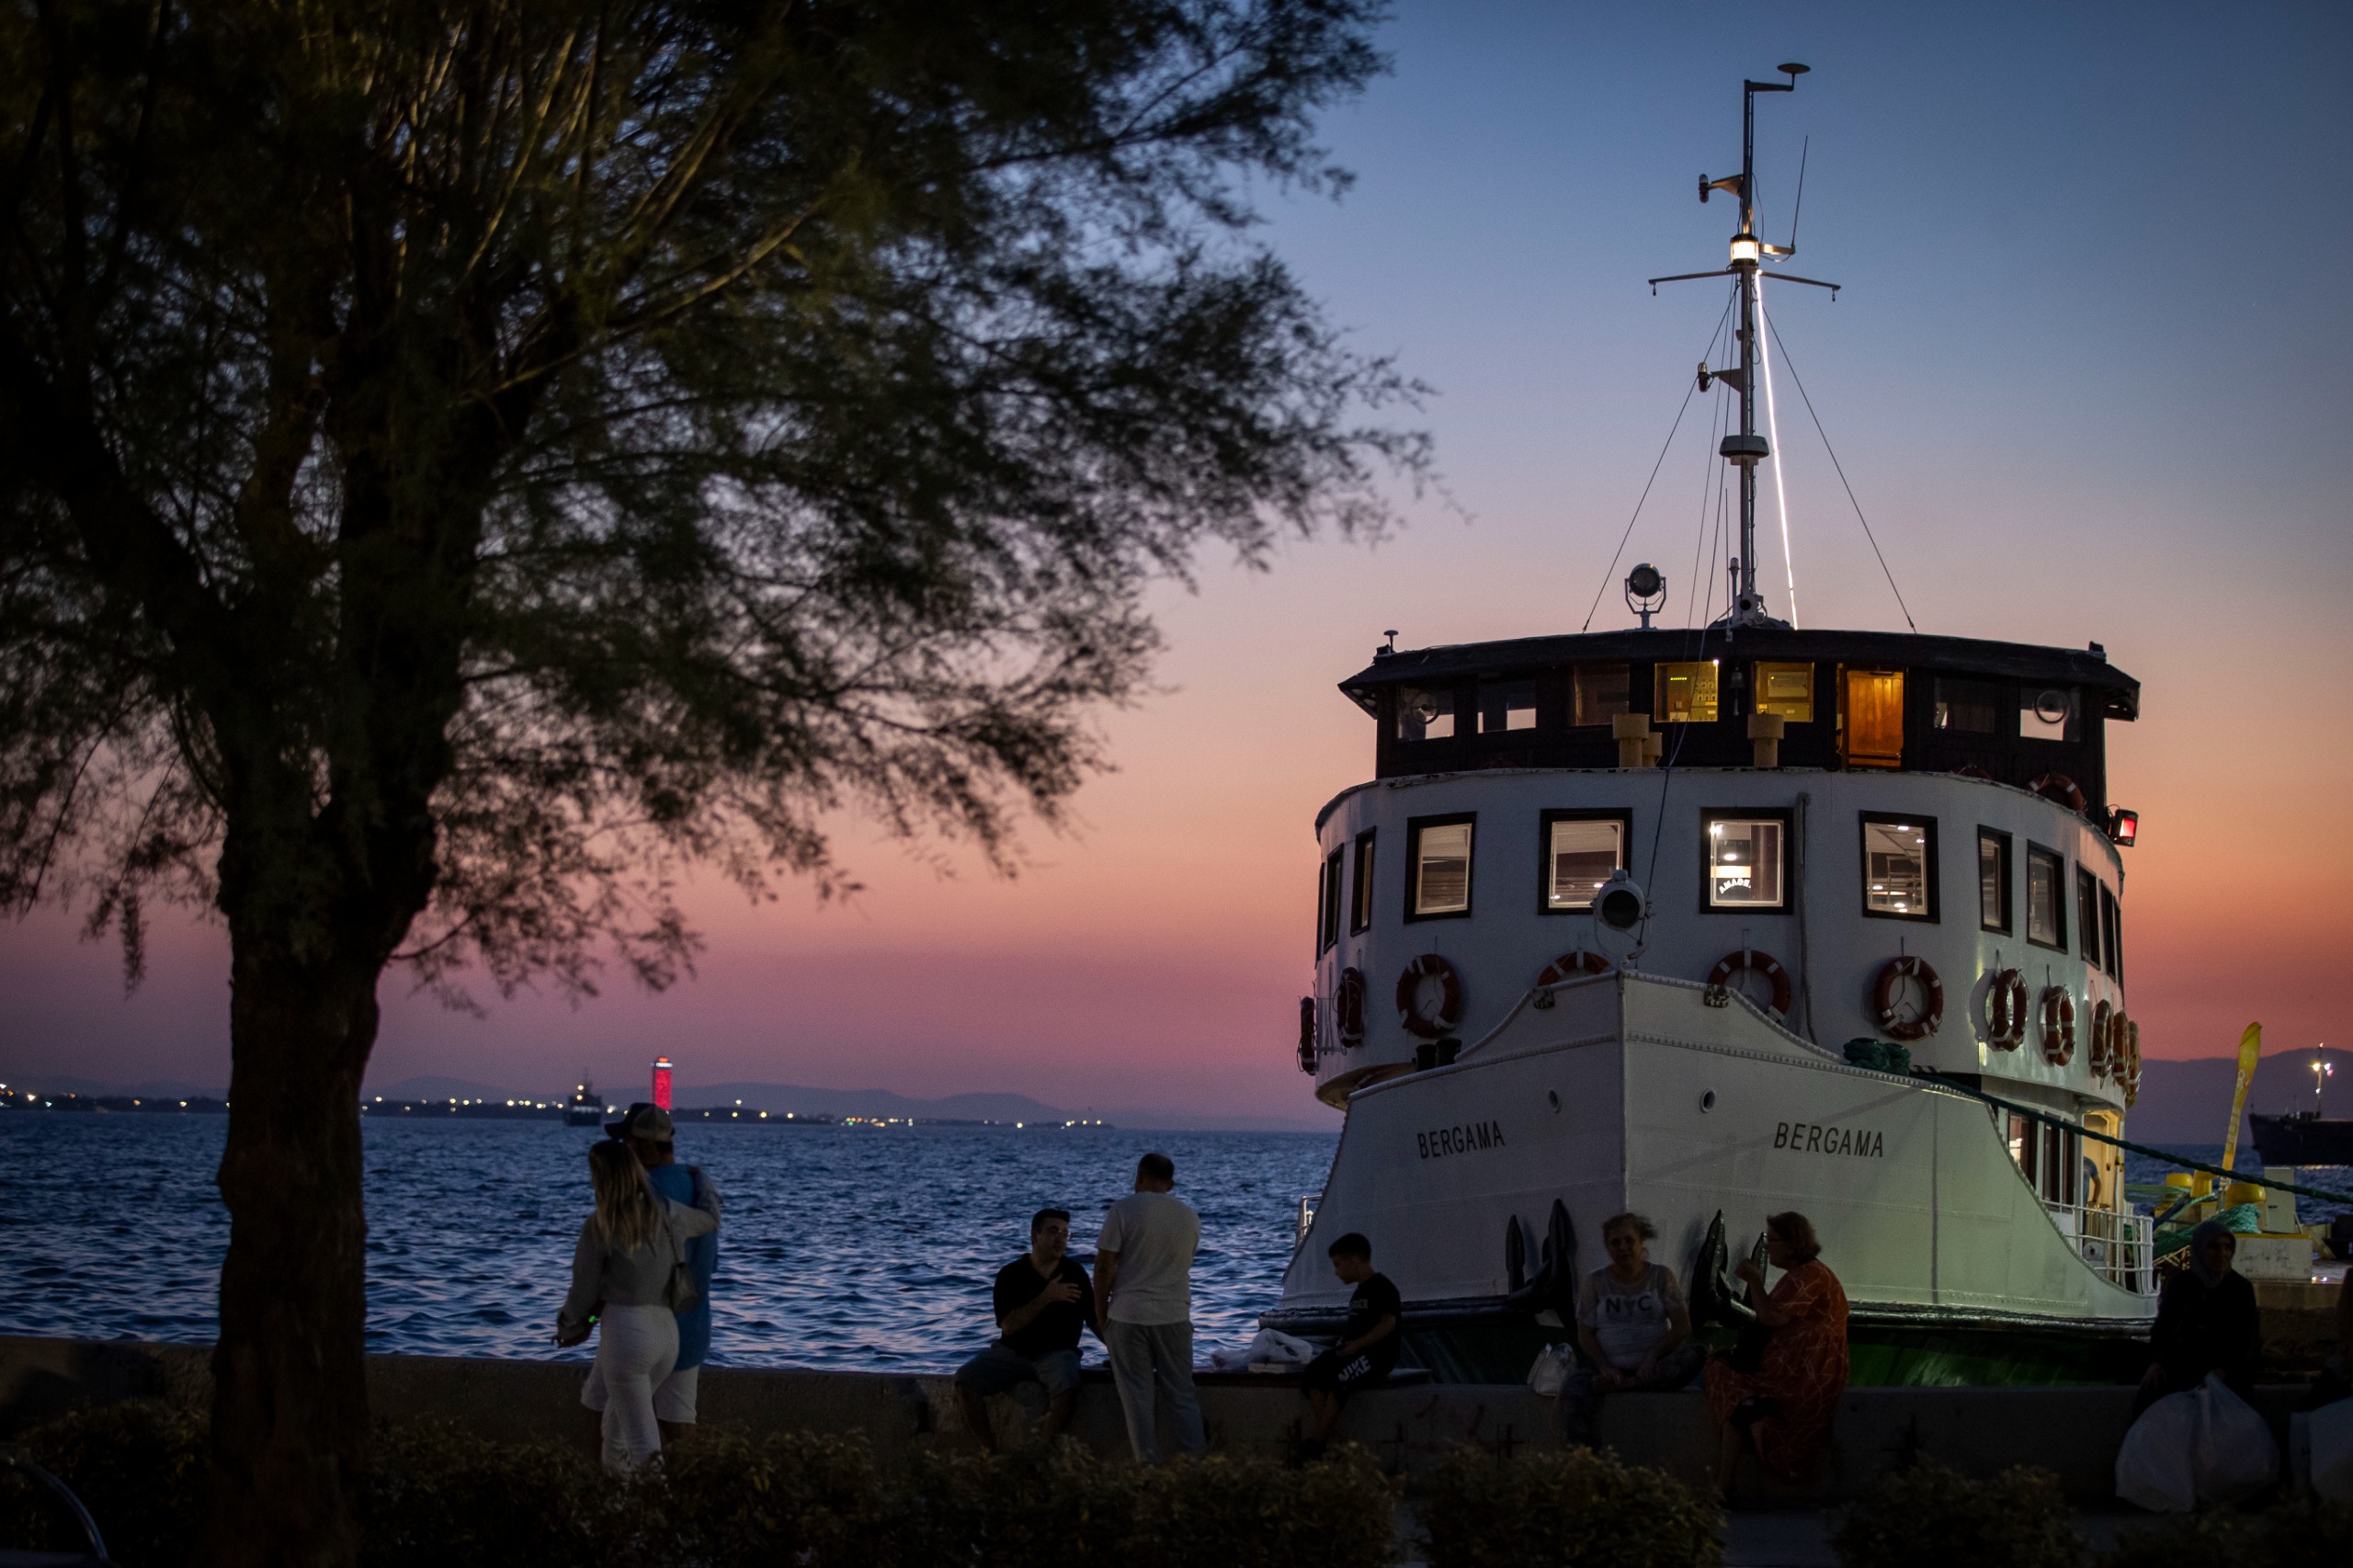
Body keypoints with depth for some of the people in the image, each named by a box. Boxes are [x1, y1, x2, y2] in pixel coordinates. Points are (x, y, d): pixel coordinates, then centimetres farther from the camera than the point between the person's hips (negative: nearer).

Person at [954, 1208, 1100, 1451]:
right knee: (966, 1379, -24)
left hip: (1056, 1351, -1)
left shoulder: (1074, 1273, 3)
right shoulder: (1010, 1274, 0)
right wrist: (1046, 1297, -21)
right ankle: (989, 1448, -15)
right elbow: (1008, 1326, -11)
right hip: (1012, 1350, 1)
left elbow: (1095, 1321, 6)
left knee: (1066, 1387, -36)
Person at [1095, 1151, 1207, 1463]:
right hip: (1175, 1317, 3)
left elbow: (1104, 1267, -8)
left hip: (1128, 1317, -3)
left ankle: (1149, 1465, 0)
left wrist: (1101, 1317, 1)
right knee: (1182, 1394, 9)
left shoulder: (1124, 1209, -7)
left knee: (1138, 1396, 2)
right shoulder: (1190, 1218, 7)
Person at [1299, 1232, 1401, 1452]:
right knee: (1311, 1375, -15)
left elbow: (1388, 1323, -16)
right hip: (1354, 1351, 9)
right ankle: (1332, 1434, -24)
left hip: (1379, 1353, -9)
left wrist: (1357, 1344, -22)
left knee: (1338, 1379, -31)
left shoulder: (1381, 1288, -6)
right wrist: (1343, 1343, 8)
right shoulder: (1358, 1293, 24)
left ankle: (1318, 1445, -27)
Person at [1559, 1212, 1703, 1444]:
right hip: (1610, 1368, 0)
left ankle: (1623, 1385, -33)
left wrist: (1652, 1357, -16)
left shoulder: (1661, 1275, 9)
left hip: (1652, 1367, 0)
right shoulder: (1596, 1281, 11)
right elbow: (1585, 1335, 6)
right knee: (1573, 1387, -33)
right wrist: (1605, 1368, -13)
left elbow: (1682, 1326, 0)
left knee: (1693, 1356, -31)